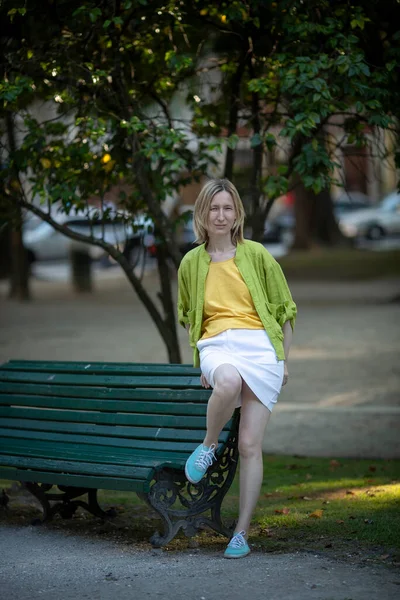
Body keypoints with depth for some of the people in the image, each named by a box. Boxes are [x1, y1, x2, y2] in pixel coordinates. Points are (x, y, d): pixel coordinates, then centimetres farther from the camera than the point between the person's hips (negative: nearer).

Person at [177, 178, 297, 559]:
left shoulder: (256, 255, 7)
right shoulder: (191, 263, 13)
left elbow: (283, 309, 13)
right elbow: (188, 316, 26)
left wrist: (284, 360, 11)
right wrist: (202, 359, 16)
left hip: (260, 345, 0)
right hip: (217, 345, 0)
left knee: (250, 445, -6)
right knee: (228, 382, -39)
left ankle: (242, 533, 3)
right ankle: (209, 445, -10)